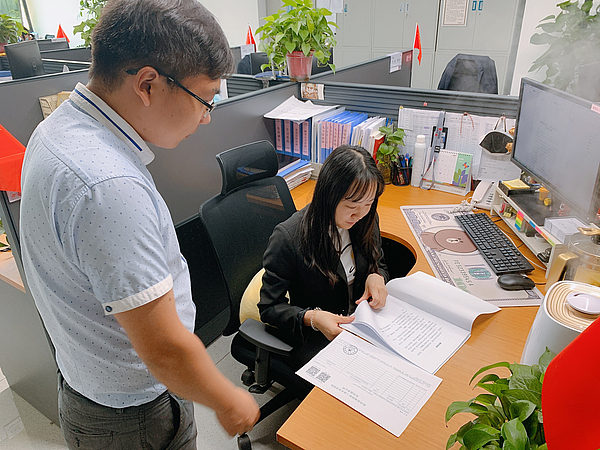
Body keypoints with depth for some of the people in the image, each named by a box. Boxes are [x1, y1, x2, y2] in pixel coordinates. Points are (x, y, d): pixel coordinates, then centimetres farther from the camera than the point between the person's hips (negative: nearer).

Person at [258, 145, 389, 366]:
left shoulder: (365, 220, -5)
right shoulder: (288, 237, -22)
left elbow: (379, 264, 14)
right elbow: (269, 308, -13)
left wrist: (376, 277, -12)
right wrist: (311, 318, -32)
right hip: (314, 339, -5)